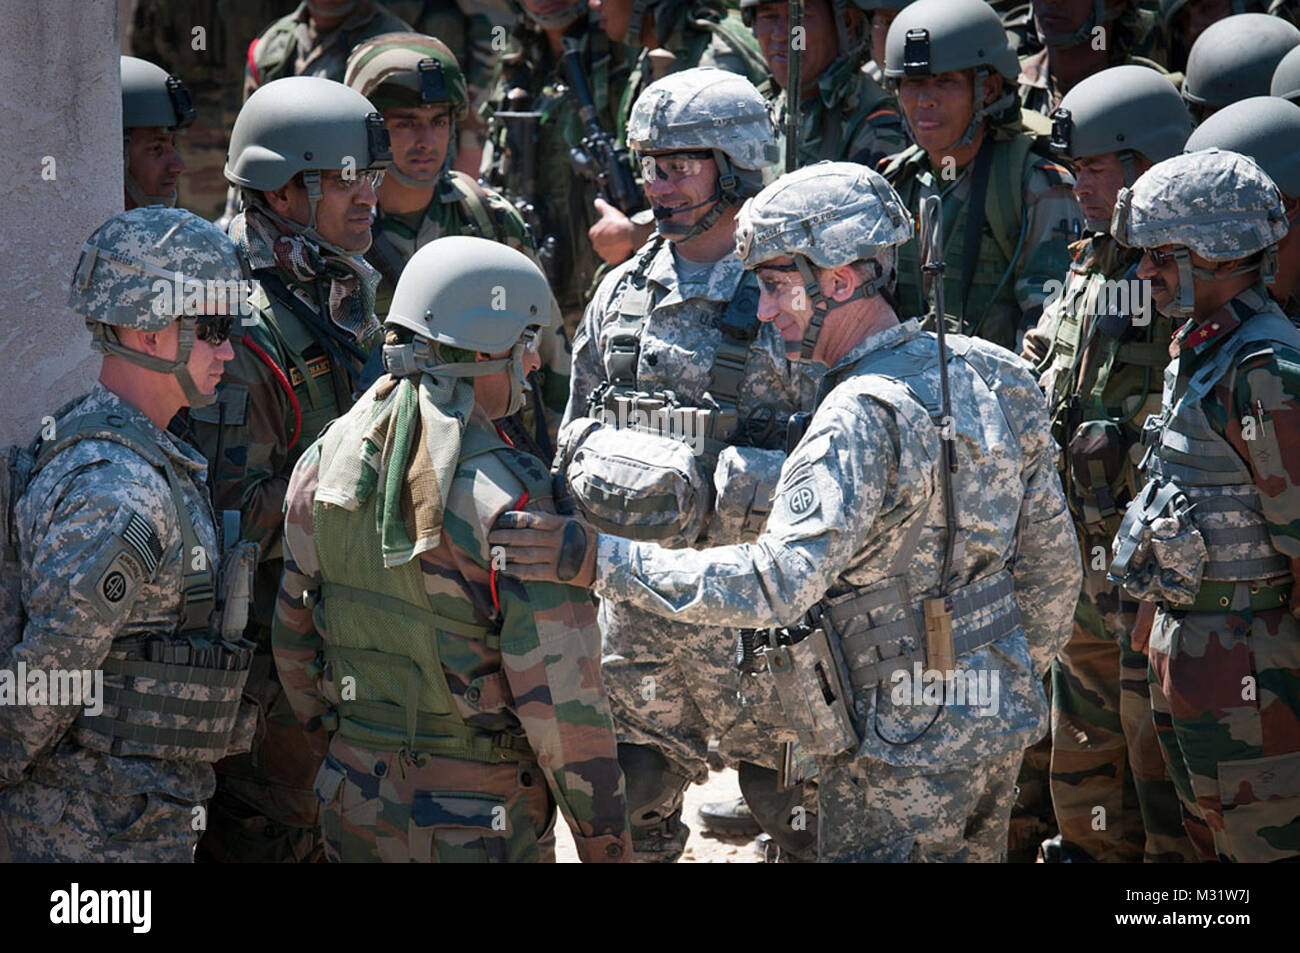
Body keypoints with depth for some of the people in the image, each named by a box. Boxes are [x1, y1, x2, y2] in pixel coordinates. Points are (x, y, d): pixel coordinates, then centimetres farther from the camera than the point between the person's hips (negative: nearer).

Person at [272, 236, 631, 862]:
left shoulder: (325, 460, 0)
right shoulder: (508, 496, -20)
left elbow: (294, 640, 10)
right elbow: (559, 692, -20)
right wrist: (606, 841, -9)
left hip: (353, 808, 6)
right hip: (477, 824, -6)